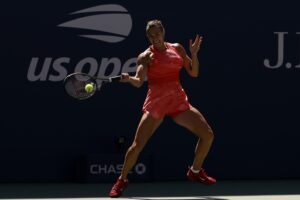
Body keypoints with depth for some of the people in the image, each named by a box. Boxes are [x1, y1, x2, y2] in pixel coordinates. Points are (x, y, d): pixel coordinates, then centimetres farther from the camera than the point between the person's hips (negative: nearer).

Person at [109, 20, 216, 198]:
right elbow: (139, 81, -16)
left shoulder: (177, 49, 9)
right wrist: (129, 79, -38)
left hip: (179, 102, 4)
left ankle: (195, 171, 19)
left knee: (208, 134, -3)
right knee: (137, 146, -11)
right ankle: (122, 180, 11)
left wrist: (194, 54, -7)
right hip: (155, 103, -4)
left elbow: (193, 73, 9)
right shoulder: (145, 56, -3)